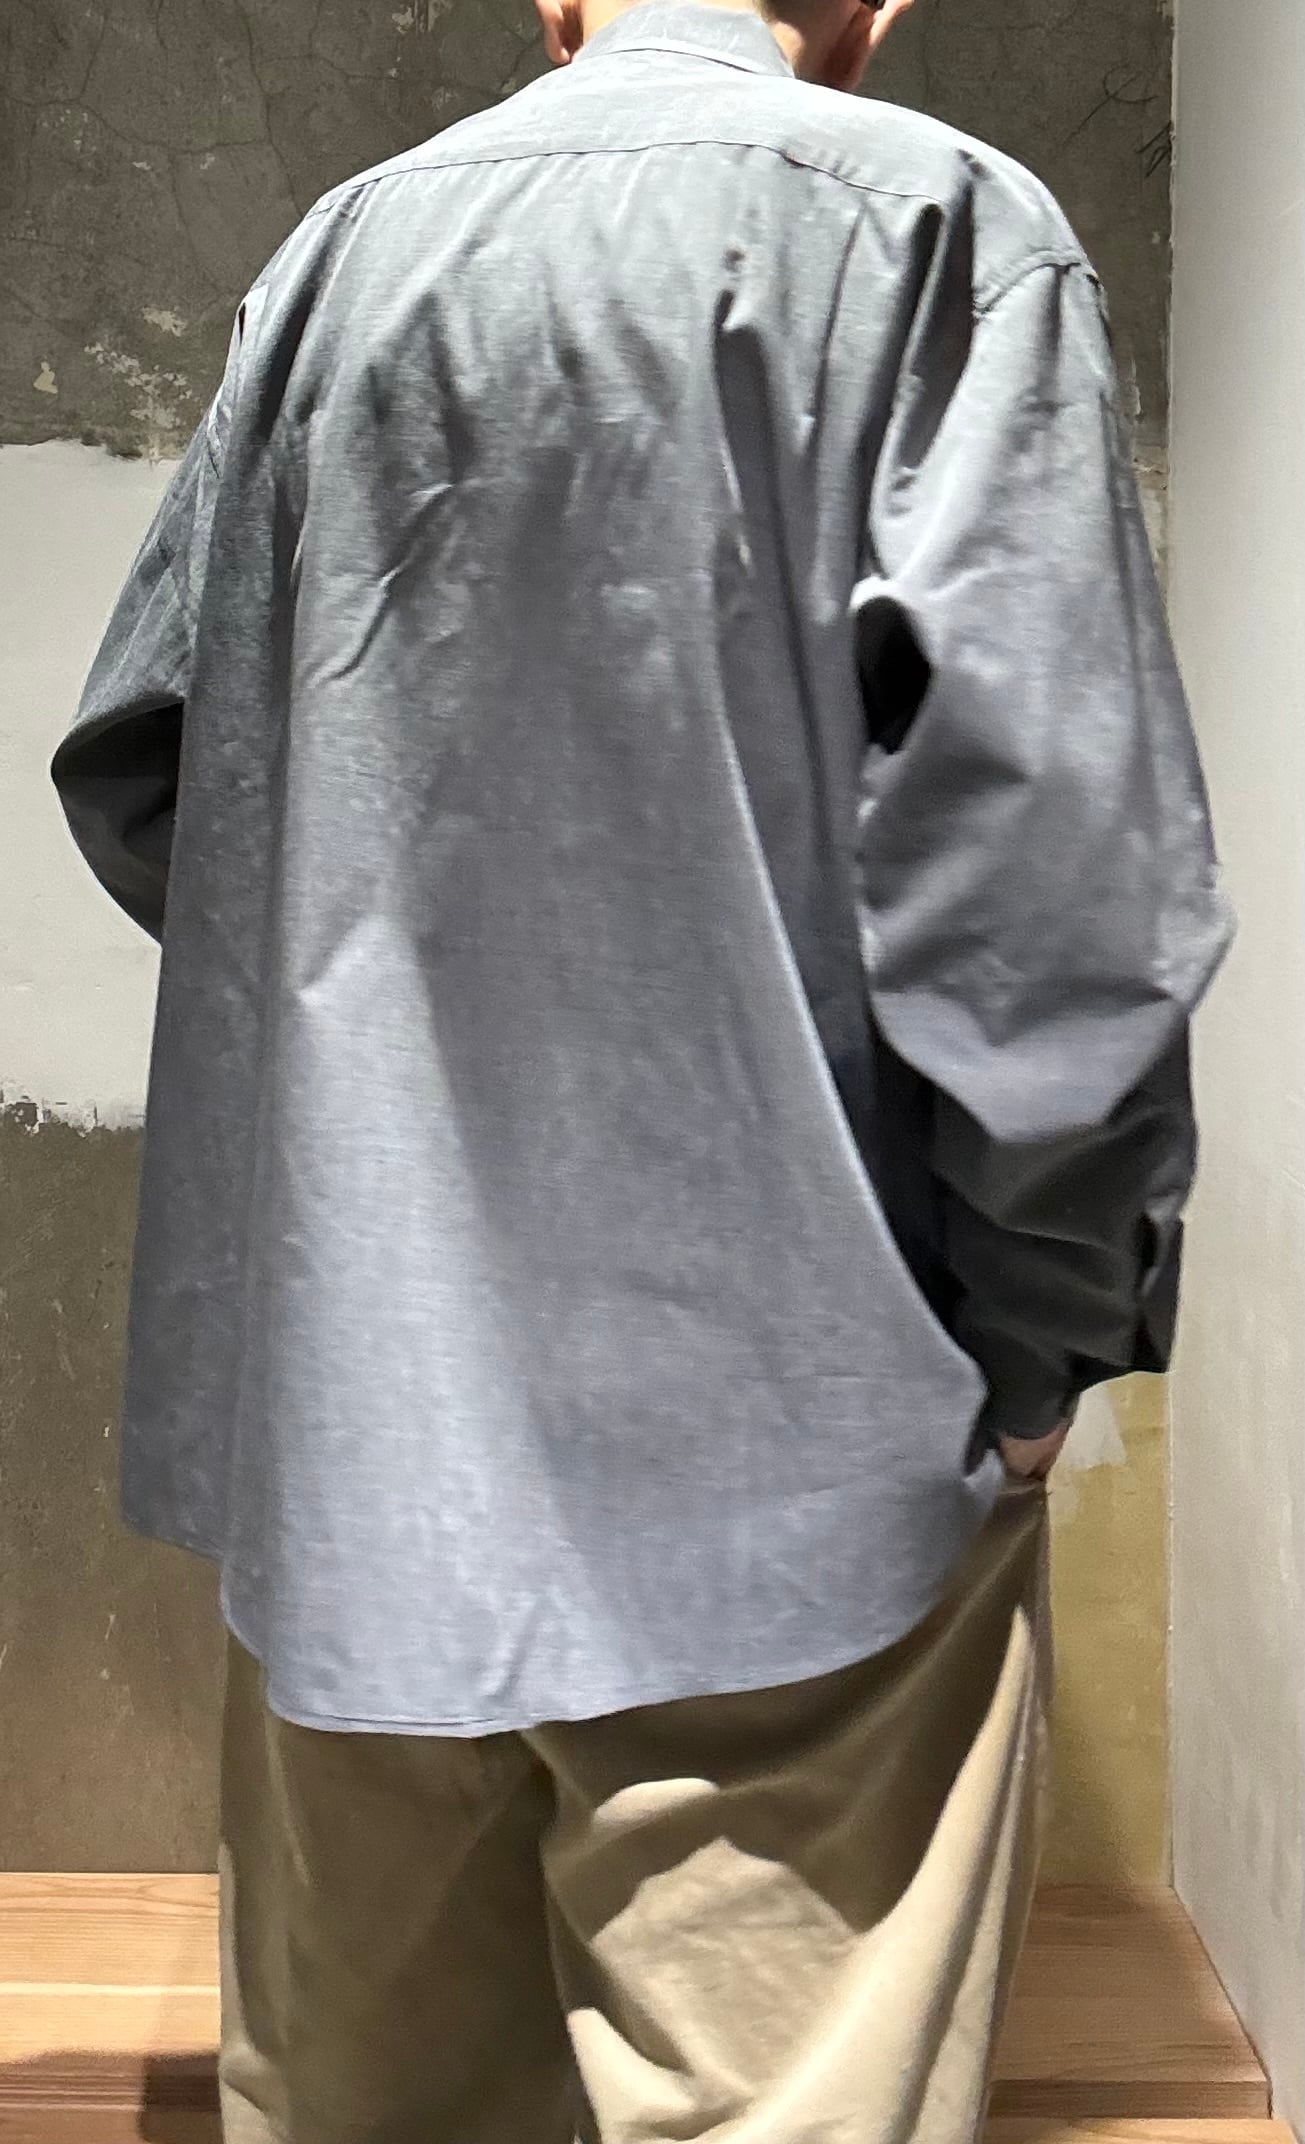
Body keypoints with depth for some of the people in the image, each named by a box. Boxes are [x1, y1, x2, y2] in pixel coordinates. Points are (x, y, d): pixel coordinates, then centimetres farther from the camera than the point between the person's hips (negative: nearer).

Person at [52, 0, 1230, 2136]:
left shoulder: (340, 252, 10)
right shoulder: (935, 225, -3)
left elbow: (135, 765, 12)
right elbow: (1035, 813, -14)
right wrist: (1047, 1329, -6)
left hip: (350, 1384, 6)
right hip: (776, 1414, -5)